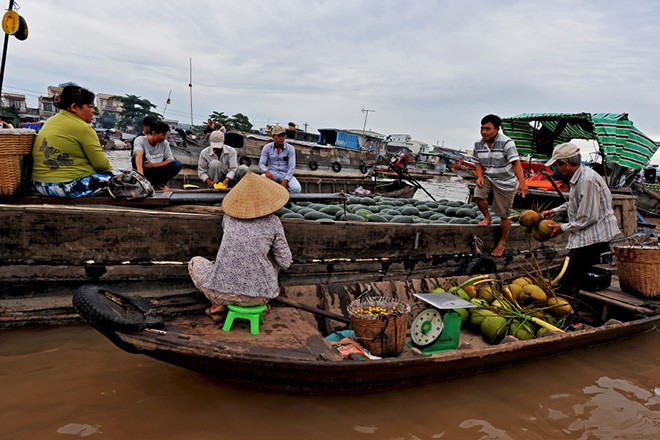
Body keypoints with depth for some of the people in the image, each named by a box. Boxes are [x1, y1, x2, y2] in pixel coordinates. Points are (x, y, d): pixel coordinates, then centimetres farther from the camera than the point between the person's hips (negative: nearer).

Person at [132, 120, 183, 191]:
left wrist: (154, 164, -24)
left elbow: (170, 160, -8)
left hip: (157, 171, 3)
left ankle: (159, 183, -4)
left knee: (178, 164, -19)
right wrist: (140, 172, -56)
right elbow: (139, 155, -36)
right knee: (136, 156, -31)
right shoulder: (140, 140, -16)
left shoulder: (165, 143, -3)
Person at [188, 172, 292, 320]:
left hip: (221, 292, 0)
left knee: (195, 262, 29)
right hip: (260, 295, 0)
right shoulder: (273, 222, -2)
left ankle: (219, 303, 8)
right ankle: (259, 304, 17)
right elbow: (285, 263, 2)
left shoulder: (229, 215, 5)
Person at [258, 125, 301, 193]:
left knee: (297, 189, -29)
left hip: (285, 174, 0)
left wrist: (285, 180, -24)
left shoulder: (290, 148, -2)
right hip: (271, 173, 0)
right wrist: (266, 171, -25)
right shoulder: (267, 147, 1)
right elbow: (261, 163, -1)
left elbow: (292, 166, -8)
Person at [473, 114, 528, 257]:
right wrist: (480, 176, -10)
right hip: (488, 178, 4)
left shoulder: (506, 142, -21)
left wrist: (522, 182, -38)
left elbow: (516, 162, -28)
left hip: (506, 182, -4)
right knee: (478, 195, -26)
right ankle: (487, 217, 6)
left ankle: (502, 243, 24)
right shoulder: (478, 144, -3)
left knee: (504, 216, 3)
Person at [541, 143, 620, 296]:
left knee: (567, 283, -9)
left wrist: (563, 228, -10)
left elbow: (588, 218, -22)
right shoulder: (579, 176, 10)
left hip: (593, 237, -10)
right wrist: (555, 211, 18)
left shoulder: (588, 180, -22)